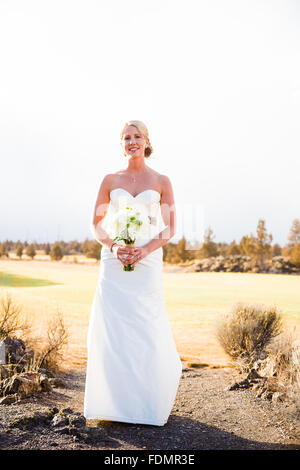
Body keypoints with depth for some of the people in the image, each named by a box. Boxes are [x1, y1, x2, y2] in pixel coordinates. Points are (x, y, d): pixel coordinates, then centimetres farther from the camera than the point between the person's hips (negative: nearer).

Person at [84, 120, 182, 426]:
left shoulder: (161, 182, 6)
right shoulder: (110, 180, 9)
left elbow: (170, 228, 4)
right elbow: (96, 224, 9)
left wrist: (145, 249, -13)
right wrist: (113, 247, -10)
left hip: (147, 262, -1)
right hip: (113, 263, 1)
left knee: (147, 330, -2)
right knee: (111, 329, -1)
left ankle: (148, 403, 18)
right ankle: (114, 402, 13)